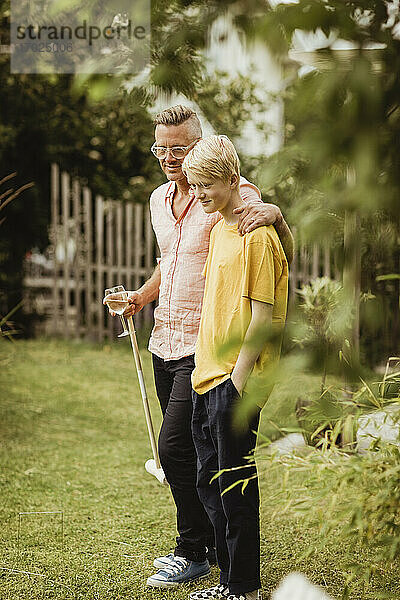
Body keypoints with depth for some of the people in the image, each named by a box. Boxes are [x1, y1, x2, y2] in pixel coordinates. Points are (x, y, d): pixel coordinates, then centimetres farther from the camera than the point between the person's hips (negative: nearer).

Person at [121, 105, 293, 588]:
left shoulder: (233, 194, -11)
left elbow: (284, 256, -13)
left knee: (174, 445, -10)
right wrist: (142, 296, 12)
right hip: (165, 343, 8)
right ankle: (209, 542, 27)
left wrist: (275, 216, -33)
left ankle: (194, 553, 5)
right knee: (187, 449, 13)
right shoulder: (159, 200, 12)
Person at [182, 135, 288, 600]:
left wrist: (238, 377, -18)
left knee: (234, 483, -3)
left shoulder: (257, 234, -13)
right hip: (207, 373, 9)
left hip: (236, 379, -9)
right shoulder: (218, 229, 15)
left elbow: (262, 315, -16)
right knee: (209, 482, 13)